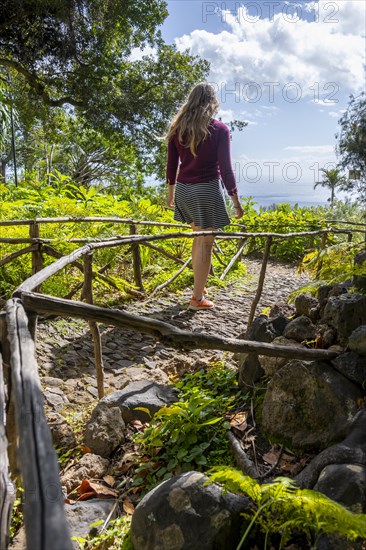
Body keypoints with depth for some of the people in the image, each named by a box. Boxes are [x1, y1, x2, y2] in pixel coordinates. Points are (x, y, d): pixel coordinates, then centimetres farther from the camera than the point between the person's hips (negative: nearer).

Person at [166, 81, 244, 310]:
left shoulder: (177, 128, 5)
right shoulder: (219, 130, -7)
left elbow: (172, 164, 9)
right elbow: (225, 168, -10)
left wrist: (171, 192, 21)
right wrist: (236, 201, -4)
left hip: (184, 189, 6)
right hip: (207, 189, -5)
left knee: (199, 237, 22)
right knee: (206, 243, 3)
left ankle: (200, 286, 30)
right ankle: (197, 298, 8)